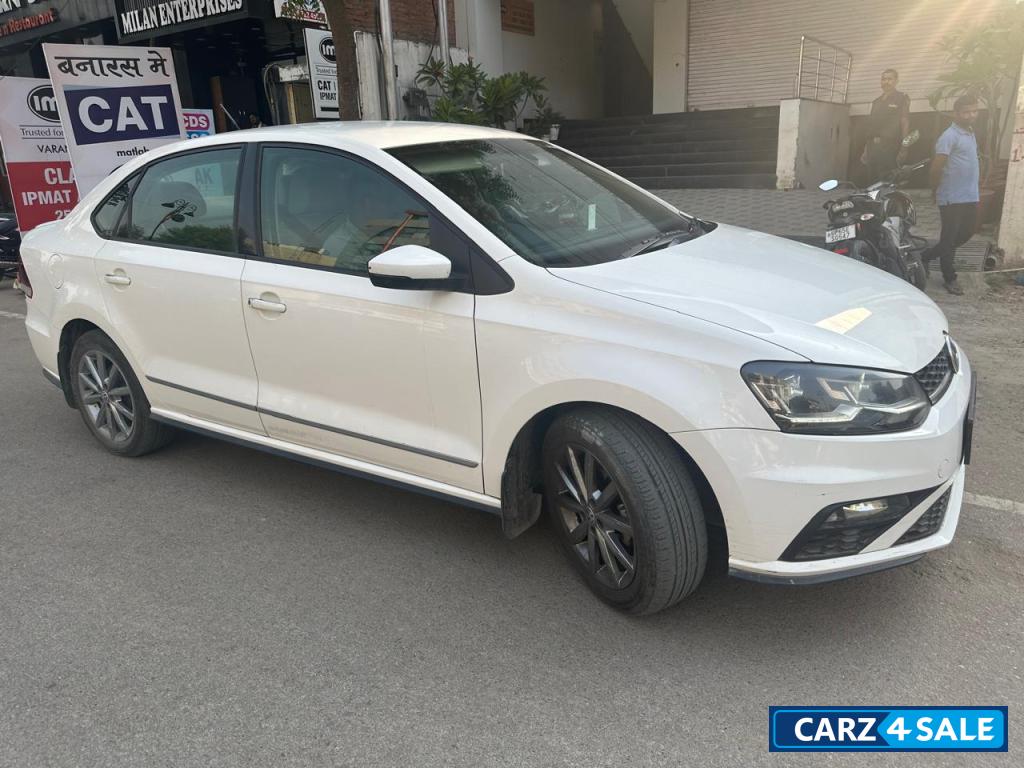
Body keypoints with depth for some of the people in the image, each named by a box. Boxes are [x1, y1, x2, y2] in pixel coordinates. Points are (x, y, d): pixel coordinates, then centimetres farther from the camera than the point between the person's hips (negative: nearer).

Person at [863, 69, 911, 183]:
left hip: (889, 147, -6)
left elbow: (905, 123, -3)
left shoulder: (902, 98, 6)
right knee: (872, 182, 3)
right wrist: (866, 149, 15)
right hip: (873, 147, 6)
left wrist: (903, 148, -13)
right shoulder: (876, 102, 24)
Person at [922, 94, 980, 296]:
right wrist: (936, 191, -5)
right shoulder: (950, 136, -14)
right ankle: (949, 278, 10)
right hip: (953, 198, -9)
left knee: (966, 233, 14)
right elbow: (936, 167, -15)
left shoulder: (970, 133, 14)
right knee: (949, 238, 0)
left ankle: (926, 256, 25)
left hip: (970, 197, 9)